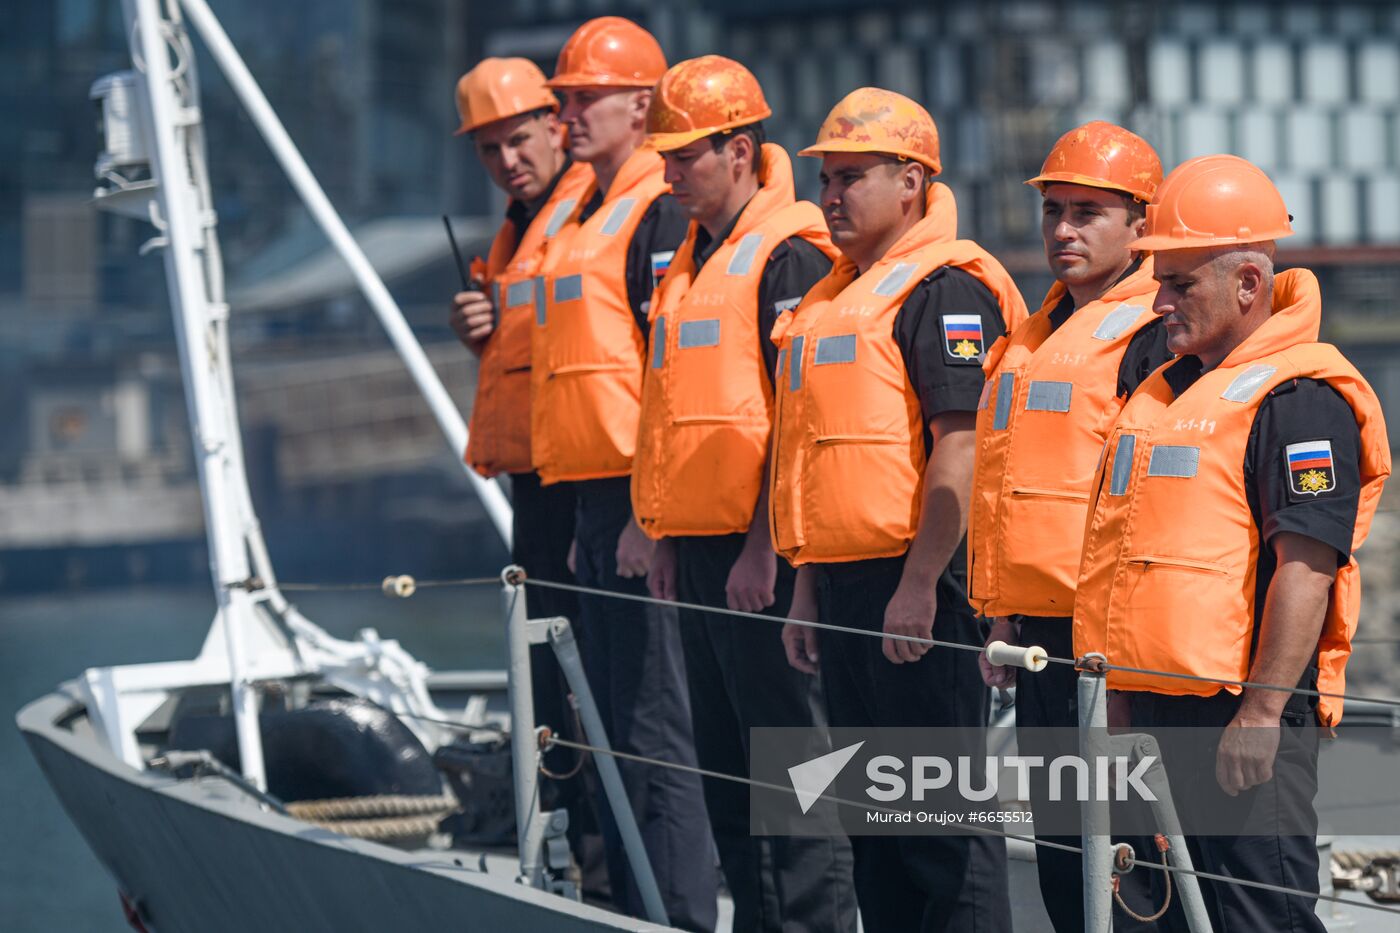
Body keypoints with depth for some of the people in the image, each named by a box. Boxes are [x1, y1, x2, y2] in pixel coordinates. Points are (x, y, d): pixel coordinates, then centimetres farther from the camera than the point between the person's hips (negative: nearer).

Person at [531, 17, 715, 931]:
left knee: (656, 723, -10)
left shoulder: (660, 216, -11)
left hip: (644, 496, -10)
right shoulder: (584, 217, 19)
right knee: (615, 720, 14)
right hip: (593, 494, 10)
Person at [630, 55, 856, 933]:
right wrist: (669, 540, 18)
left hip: (762, 547, -9)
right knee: (725, 760, 12)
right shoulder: (693, 259, 17)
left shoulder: (788, 254, -12)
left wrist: (765, 547, -18)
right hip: (700, 545, 9)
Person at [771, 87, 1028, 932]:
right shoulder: (835, 296, 19)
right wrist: (809, 588, 21)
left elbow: (960, 445, -18)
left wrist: (920, 584, -23)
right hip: (844, 579, 10)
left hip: (920, 583, -10)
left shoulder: (943, 287, -11)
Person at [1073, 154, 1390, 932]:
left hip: (1242, 714, -9)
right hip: (1153, 707, 10)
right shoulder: (1165, 389, 17)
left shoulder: (1299, 398, -12)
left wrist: (1262, 710, -23)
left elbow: (1306, 566, -19)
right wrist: (1119, 688, 22)